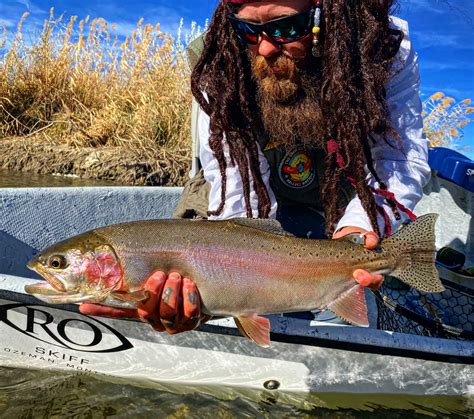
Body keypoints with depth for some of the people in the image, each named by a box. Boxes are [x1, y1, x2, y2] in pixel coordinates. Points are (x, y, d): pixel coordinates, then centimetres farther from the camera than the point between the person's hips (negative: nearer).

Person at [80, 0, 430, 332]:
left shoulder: (387, 47, -24)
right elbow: (240, 206, -34)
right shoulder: (221, 74, -29)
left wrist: (362, 225, -49)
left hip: (345, 203, 1)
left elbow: (402, 158, -27)